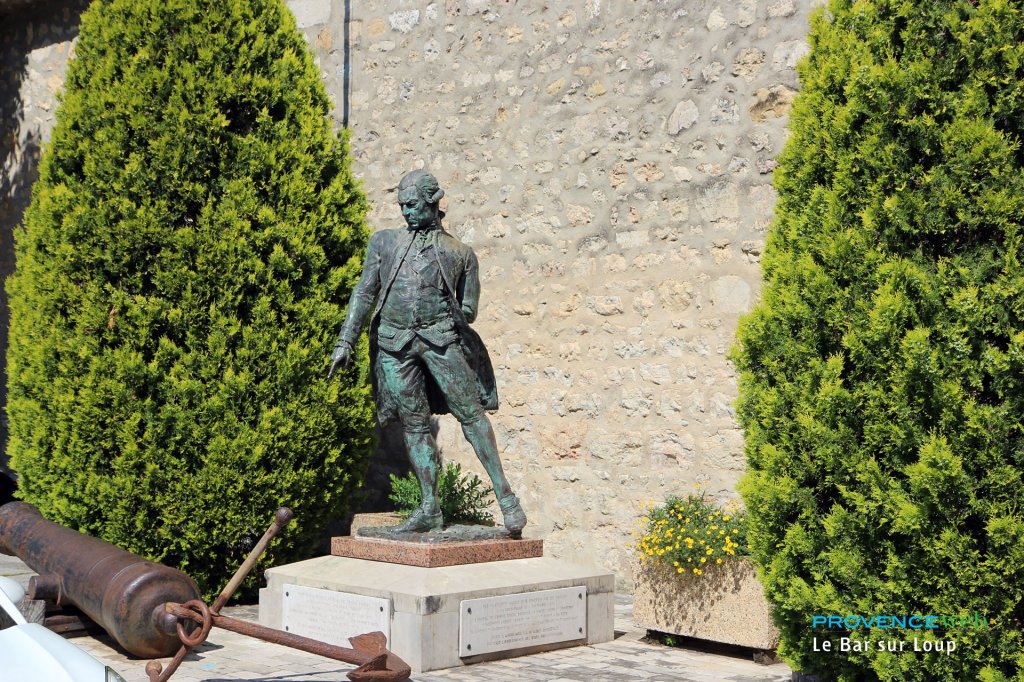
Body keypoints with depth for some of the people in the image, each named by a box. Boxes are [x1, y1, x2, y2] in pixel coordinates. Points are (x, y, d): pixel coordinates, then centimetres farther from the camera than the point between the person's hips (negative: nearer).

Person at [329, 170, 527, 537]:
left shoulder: (460, 253, 10)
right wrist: (345, 342, 4)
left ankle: (505, 495, 0)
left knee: (470, 414, -6)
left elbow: (468, 311, 14)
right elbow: (364, 293, 11)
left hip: (441, 338, -2)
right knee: (414, 424, 2)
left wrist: (440, 320, 3)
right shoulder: (385, 241, 16)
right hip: (394, 344, 2)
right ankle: (429, 509, 8)